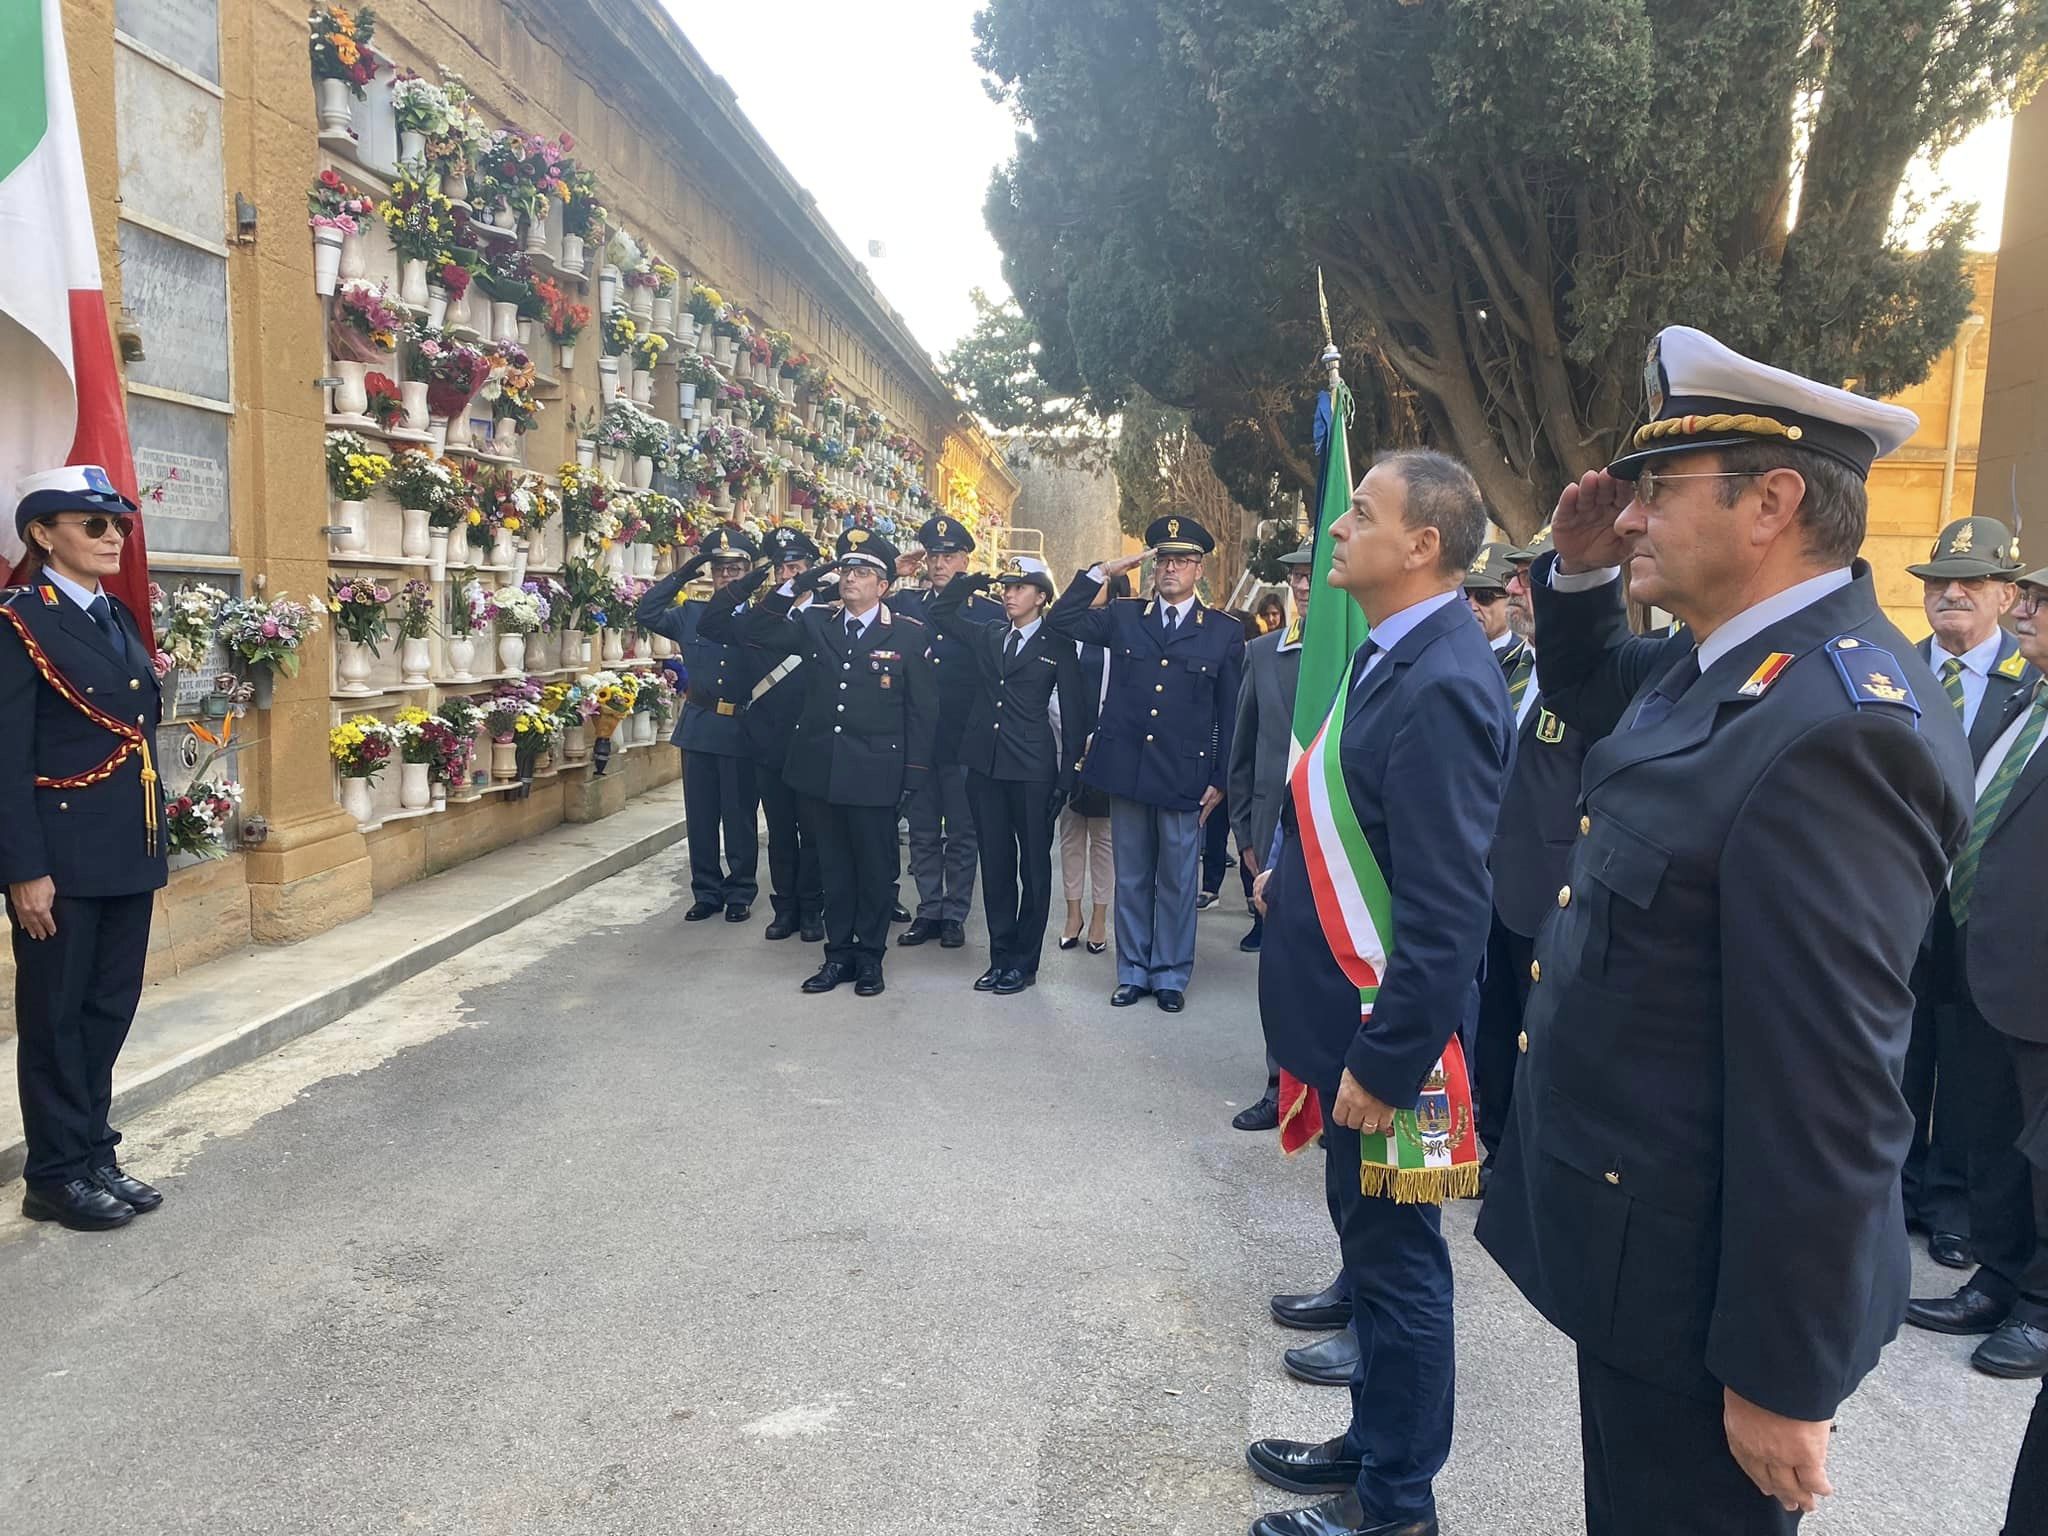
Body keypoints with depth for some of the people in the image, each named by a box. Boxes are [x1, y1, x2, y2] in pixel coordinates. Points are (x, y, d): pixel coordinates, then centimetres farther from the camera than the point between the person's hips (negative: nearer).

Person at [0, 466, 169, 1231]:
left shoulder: (118, 618, 13)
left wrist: (155, 841, 14)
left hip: (128, 853, 7)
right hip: (63, 858, -7)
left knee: (110, 1008, 14)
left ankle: (96, 1153, 26)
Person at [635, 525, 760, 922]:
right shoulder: (691, 614, 7)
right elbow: (646, 614, 0)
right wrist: (682, 573, -2)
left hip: (741, 730, -3)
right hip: (699, 728, 3)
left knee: (740, 817, 5)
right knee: (700, 816, 10)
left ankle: (740, 893, 18)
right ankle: (706, 892, 21)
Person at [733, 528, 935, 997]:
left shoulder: (908, 635, -2)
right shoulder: (815, 622, 7)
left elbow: (923, 710, -2)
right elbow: (754, 631, 2)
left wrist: (912, 778, -6)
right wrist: (795, 588, -8)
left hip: (875, 775, -3)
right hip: (820, 769, 3)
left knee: (876, 868, 7)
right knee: (833, 866, 13)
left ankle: (870, 956, 21)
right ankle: (839, 953, 24)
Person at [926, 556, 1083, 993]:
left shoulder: (1057, 647, 0)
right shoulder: (985, 638, 12)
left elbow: (1073, 715, -1)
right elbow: (936, 611, 20)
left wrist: (1067, 778, -6)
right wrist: (975, 581, 8)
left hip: (1032, 769, -4)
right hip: (985, 765, 4)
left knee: (1034, 866, 4)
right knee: (995, 865, 9)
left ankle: (1023, 962, 13)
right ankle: (1000, 956, 19)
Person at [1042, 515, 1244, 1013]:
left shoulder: (1225, 632, 1)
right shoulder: (1123, 618, 6)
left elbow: (1231, 712, 1)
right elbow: (1059, 620, 2)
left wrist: (1221, 779, -3)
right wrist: (1103, 572, -4)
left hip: (1184, 778, -2)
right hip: (1127, 771, 2)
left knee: (1176, 883, 7)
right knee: (1131, 880, 12)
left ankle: (1171, 976, 21)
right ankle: (1133, 972, 24)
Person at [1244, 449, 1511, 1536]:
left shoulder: (1440, 684, -23)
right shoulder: (1393, 654, 7)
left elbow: (1448, 907, -25)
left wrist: (1383, 1062, -23)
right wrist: (1293, 869, 5)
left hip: (1388, 1028, -9)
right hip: (1351, 1009, 9)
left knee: (1396, 1254, 8)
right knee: (1371, 1238, 22)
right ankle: (1374, 1442, 41)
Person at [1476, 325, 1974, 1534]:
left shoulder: (1834, 727, -27)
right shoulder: (1732, 663, 3)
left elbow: (1826, 1095, -27)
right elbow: (1589, 693, 25)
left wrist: (1783, 1379, -21)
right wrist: (1578, 573, 5)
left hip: (1700, 1274, -9)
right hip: (1643, 1230, 9)